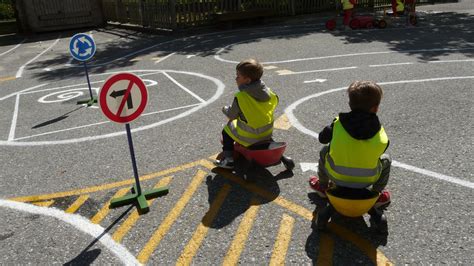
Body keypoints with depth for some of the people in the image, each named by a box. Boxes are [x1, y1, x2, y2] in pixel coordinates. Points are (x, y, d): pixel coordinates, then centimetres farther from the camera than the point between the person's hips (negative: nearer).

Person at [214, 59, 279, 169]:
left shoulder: (241, 97, -22)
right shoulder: (268, 92, -8)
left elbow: (232, 115, -9)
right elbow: (275, 101, 12)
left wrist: (225, 109, 13)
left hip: (249, 138, -5)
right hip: (267, 135, 5)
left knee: (226, 131, 18)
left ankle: (228, 159, 17)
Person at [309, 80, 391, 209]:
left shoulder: (338, 124, -13)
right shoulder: (381, 136, -12)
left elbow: (322, 138, 2)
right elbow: (378, 152, 5)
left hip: (336, 177, 0)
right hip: (367, 180, 0)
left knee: (324, 151, 28)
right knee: (385, 159, 26)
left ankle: (322, 186, 42)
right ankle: (378, 195, 32)